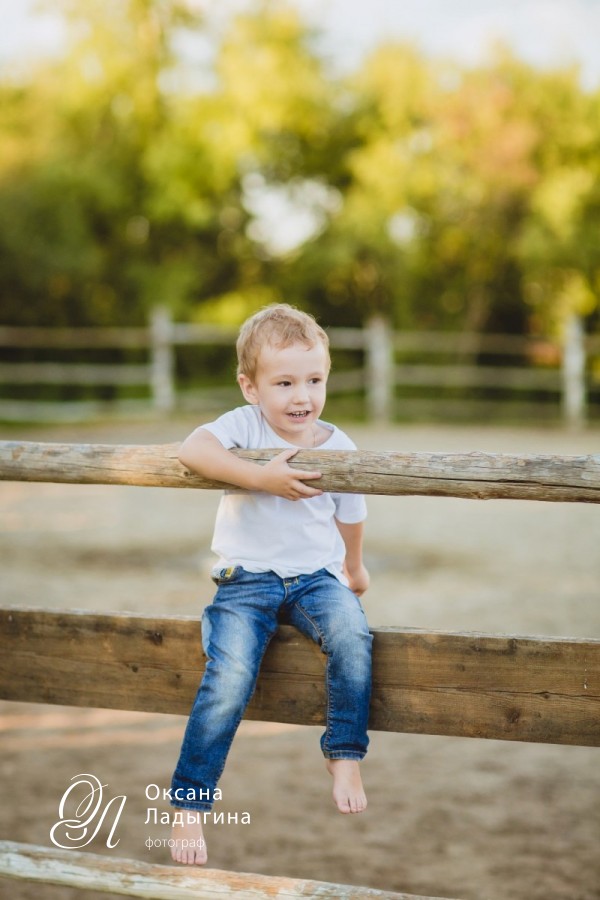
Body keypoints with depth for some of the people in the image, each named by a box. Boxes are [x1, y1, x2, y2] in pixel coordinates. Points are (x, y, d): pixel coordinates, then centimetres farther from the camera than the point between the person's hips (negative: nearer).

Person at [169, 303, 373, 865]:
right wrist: (263, 476, -33)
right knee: (229, 679, -23)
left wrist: (354, 569, 32)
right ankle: (188, 806, -11)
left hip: (316, 575, 2)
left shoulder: (338, 445, 2)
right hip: (247, 580, -2)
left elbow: (349, 515, 18)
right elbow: (192, 449, -28)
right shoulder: (245, 426, -7)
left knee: (352, 636, -29)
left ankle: (344, 755, -10)